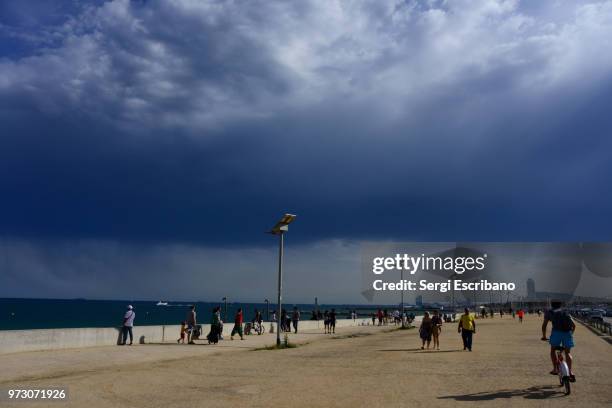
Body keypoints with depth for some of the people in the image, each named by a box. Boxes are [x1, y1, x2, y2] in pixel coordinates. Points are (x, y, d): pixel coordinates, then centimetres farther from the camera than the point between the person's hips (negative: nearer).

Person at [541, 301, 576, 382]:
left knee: (553, 350, 18)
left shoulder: (549, 312, 24)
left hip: (556, 331, -2)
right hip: (567, 332, 2)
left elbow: (544, 325, 21)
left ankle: (555, 369, 10)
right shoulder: (566, 312, 30)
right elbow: (573, 325, 28)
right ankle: (570, 371, 0)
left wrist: (544, 336, 32)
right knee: (568, 352, 14)